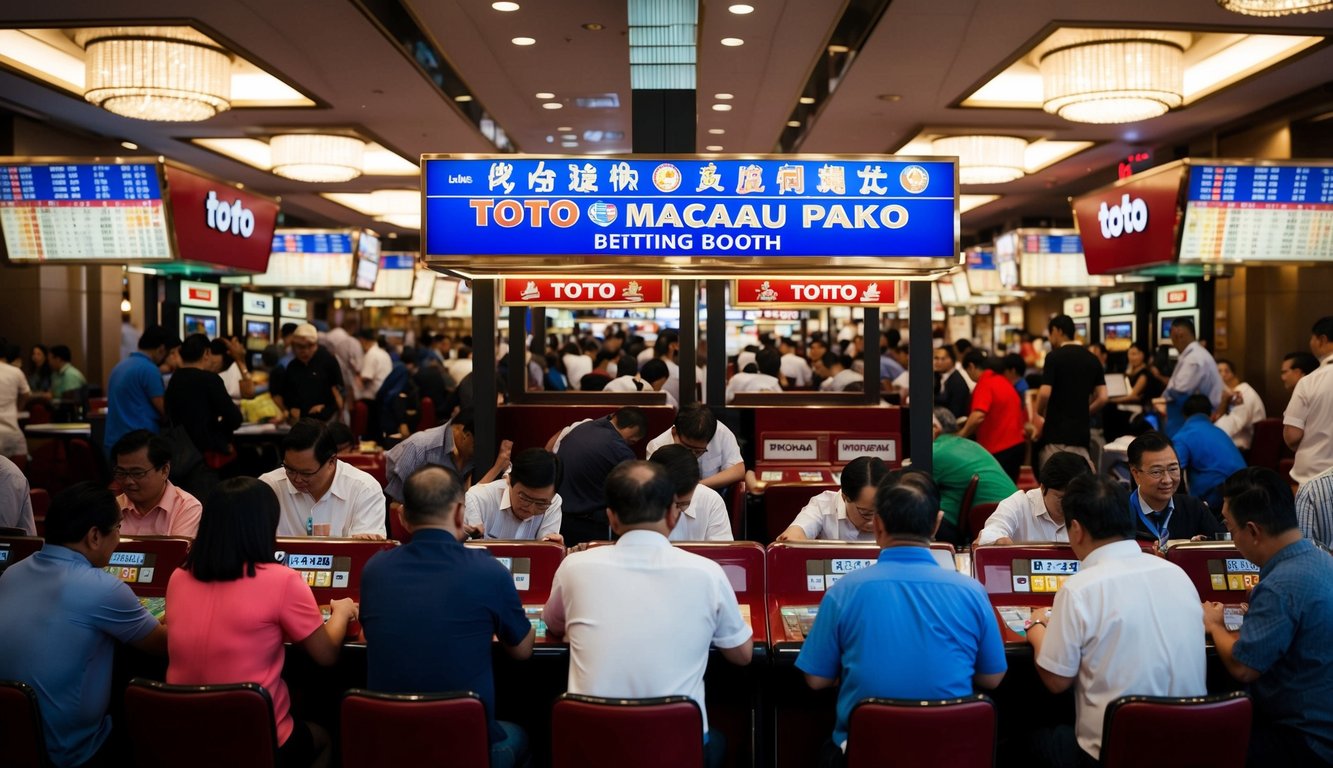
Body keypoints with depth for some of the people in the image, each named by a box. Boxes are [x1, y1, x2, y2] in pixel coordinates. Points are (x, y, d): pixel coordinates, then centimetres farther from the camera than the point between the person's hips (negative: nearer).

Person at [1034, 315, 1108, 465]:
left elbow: (1045, 393, -17)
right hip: (1082, 432, 6)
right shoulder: (1092, 359, 10)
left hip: (1056, 433, -6)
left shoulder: (1054, 356, -8)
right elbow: (1102, 398, 5)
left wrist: (1038, 414, 2)